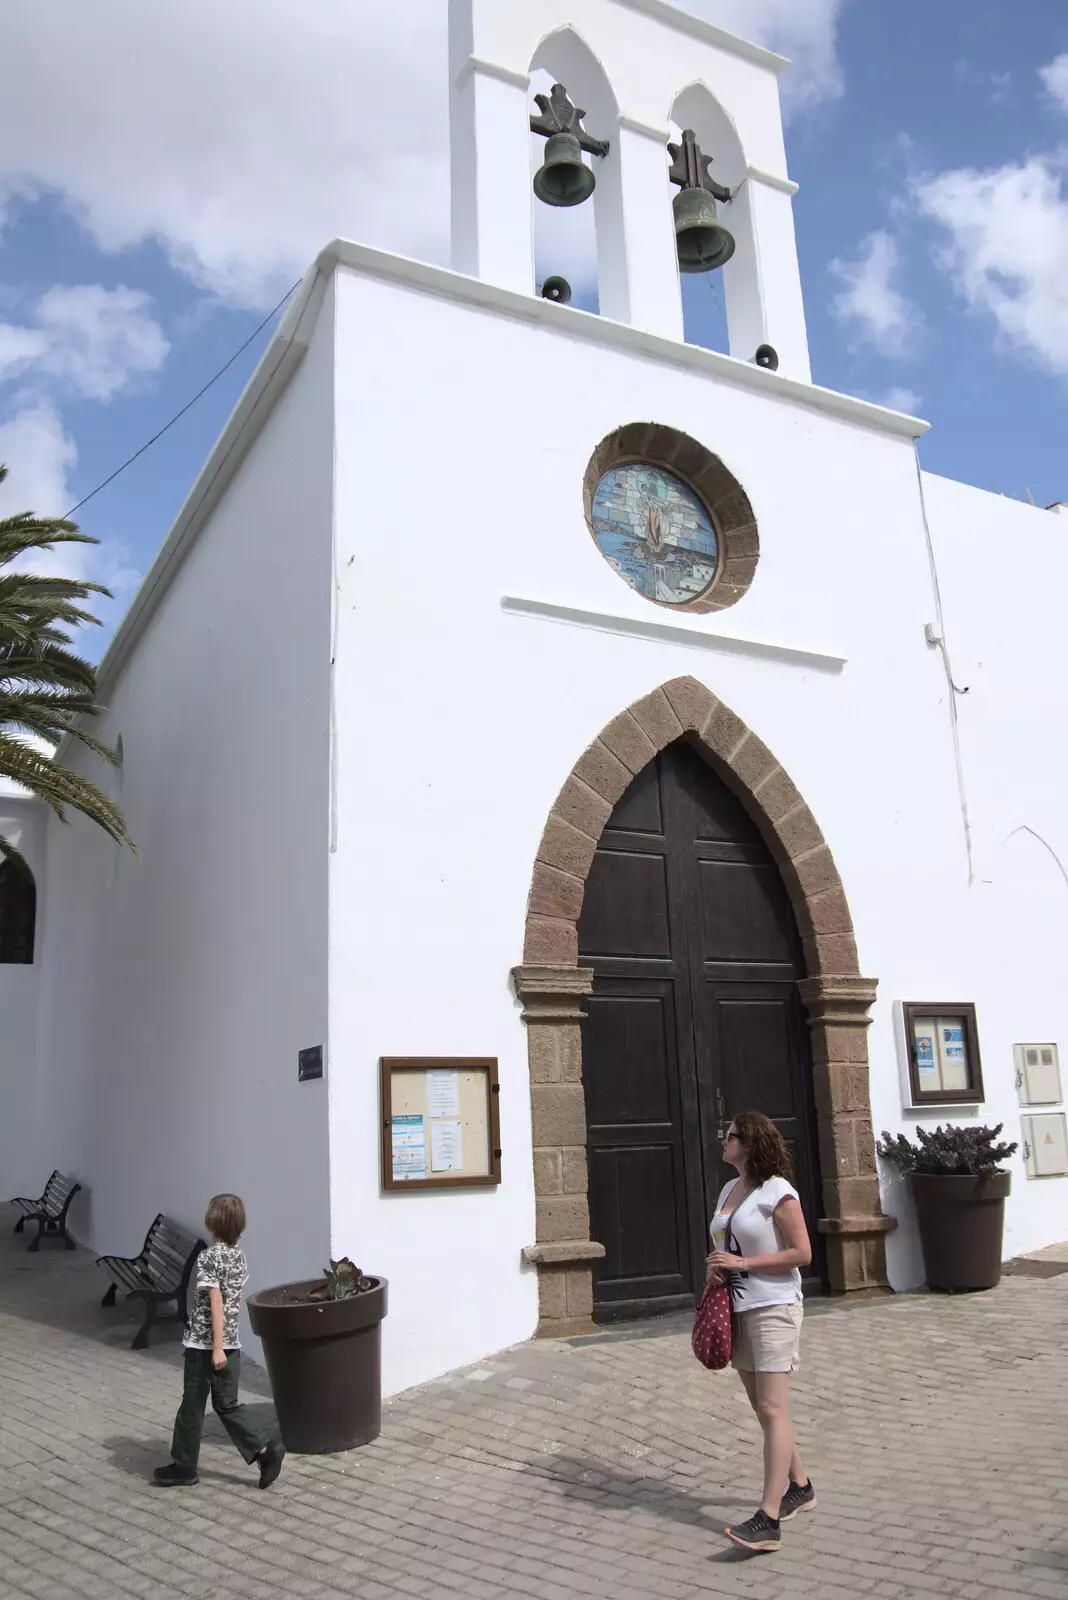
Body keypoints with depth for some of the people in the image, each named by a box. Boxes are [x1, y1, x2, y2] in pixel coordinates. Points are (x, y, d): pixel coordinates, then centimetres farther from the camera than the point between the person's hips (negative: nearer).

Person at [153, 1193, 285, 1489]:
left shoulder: (208, 1257, -16)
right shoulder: (240, 1256, 6)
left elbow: (216, 1304, -20)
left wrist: (217, 1347, -19)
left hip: (203, 1345, -7)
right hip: (232, 1344, 7)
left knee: (192, 1407, 9)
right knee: (227, 1404, 13)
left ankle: (184, 1466, 22)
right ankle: (265, 1448, 2)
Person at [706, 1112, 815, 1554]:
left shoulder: (777, 1191, -13)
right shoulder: (729, 1190, 10)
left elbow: (802, 1253, -16)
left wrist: (742, 1263, -19)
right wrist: (714, 1269, -1)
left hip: (773, 1308, -8)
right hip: (736, 1309, 9)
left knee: (772, 1408, -10)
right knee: (763, 1407, 15)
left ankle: (768, 1519, -11)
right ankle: (799, 1486, 32)